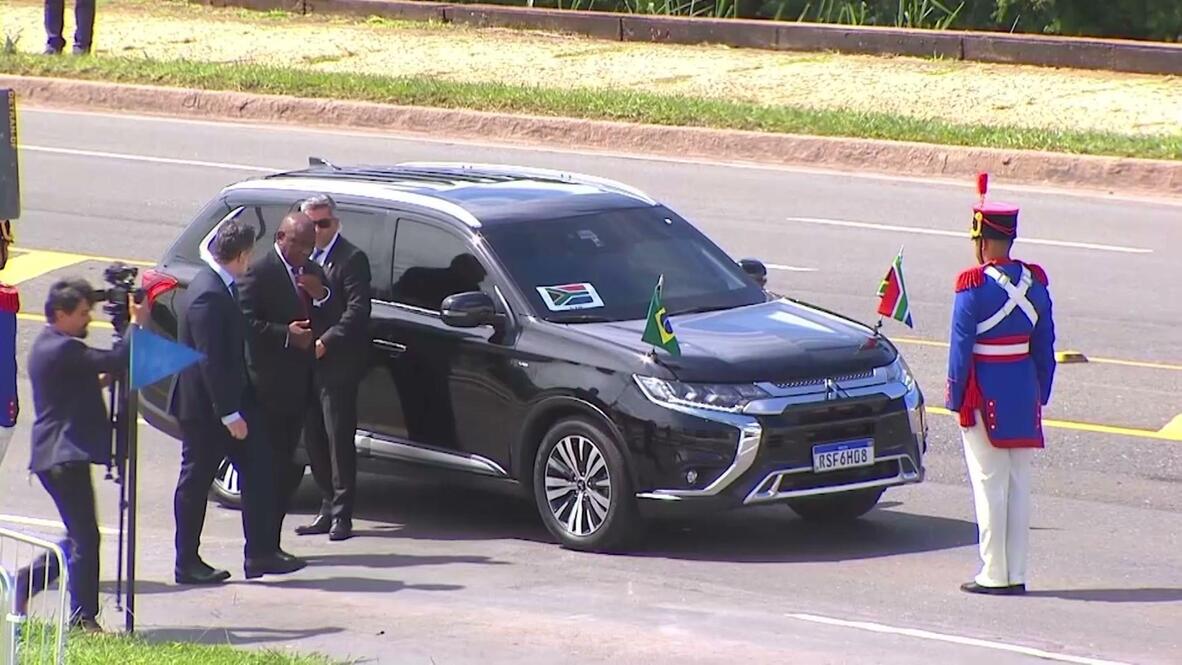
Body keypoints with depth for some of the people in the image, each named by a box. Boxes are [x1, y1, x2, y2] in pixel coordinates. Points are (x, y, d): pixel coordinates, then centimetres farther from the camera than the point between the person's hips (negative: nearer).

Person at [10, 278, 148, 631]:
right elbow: (115, 361, -20)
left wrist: (99, 379, 15)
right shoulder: (64, 349, -16)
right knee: (84, 537, -8)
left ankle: (23, 583, 19)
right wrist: (137, 324, -10)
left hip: (53, 456, 11)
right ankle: (83, 617, -5)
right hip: (66, 455, -11)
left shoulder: (46, 346, 17)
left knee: (79, 536, 16)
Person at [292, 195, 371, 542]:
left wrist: (325, 342, -19)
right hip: (307, 363, 7)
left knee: (339, 438, -4)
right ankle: (329, 508, 19)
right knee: (314, 440, 10)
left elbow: (357, 310, -14)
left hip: (337, 364, -7)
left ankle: (341, 514, 0)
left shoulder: (351, 259, -7)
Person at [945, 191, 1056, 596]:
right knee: (1019, 485, 10)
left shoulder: (973, 285, -14)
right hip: (1024, 393, 5)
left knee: (990, 484, -1)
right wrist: (1040, 395, 16)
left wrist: (955, 397, -5)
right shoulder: (1034, 282, 3)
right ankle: (1017, 574, 12)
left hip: (985, 393, -5)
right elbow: (1045, 346, 8)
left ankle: (994, 575, 1)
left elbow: (961, 347, -13)